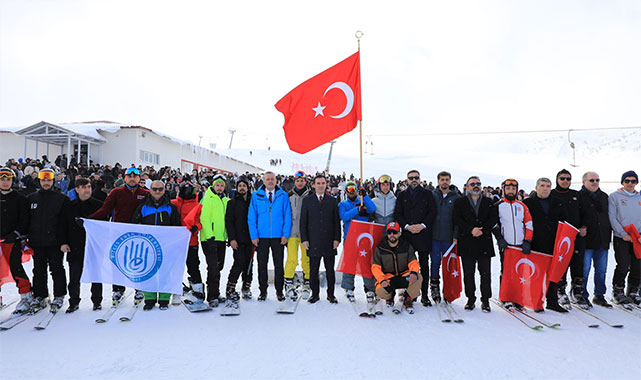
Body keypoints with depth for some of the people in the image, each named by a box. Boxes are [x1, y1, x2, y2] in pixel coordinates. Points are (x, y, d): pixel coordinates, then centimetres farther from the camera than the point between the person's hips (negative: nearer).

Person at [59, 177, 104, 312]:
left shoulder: (98, 205, 2)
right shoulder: (70, 206, 6)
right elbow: (63, 225, 9)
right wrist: (63, 242, -1)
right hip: (75, 247, 2)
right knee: (74, 277, 7)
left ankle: (97, 301, 20)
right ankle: (74, 302, 22)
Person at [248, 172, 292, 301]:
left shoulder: (283, 195, 2)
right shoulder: (256, 196, 3)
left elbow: (287, 216, 1)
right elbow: (251, 217, 2)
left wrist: (285, 234, -7)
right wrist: (254, 235, -5)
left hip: (278, 237, 0)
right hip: (261, 237, 0)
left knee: (279, 265, 7)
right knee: (262, 265, 8)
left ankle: (279, 291, 20)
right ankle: (263, 291, 21)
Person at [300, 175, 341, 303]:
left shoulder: (333, 201, 9)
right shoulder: (307, 200, 6)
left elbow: (337, 221, 7)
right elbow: (303, 221, 4)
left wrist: (337, 238, -1)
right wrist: (304, 239, -4)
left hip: (329, 242, 1)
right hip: (313, 242, -1)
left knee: (330, 270, 7)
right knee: (313, 270, 4)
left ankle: (331, 294, 18)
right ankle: (315, 294, 16)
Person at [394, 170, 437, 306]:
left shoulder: (427, 194, 9)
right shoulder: (402, 195, 12)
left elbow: (432, 212, 2)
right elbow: (397, 214, 5)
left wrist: (422, 225, -10)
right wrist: (407, 226, -9)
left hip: (423, 234, -1)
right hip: (407, 234, 1)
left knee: (424, 265, 3)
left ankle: (424, 294, 10)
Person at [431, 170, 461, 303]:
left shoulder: (456, 197, 3)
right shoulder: (432, 195, 4)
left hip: (449, 237, 0)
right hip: (434, 236, 0)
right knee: (435, 261, 4)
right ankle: (434, 287, 17)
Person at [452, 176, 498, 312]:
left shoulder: (488, 202, 14)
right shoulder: (460, 202, 8)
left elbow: (494, 218, 2)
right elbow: (456, 219, -4)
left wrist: (483, 230, -13)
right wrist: (471, 230, -16)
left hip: (485, 243, 1)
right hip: (466, 243, -1)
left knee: (485, 273, 3)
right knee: (468, 273, 5)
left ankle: (485, 300, 13)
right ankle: (470, 299, 16)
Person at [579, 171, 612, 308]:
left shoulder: (604, 197, 16)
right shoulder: (579, 196, -3)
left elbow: (609, 216, 21)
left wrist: (609, 235, 14)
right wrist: (580, 229, -17)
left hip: (602, 240, 6)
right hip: (586, 240, -6)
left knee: (601, 269, 12)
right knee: (584, 269, -3)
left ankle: (599, 296, 23)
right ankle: (583, 296, 9)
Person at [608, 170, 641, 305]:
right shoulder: (614, 197, 2)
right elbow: (612, 218, -4)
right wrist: (624, 234, -12)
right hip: (621, 238, -4)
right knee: (623, 266, -8)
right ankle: (618, 291, 7)